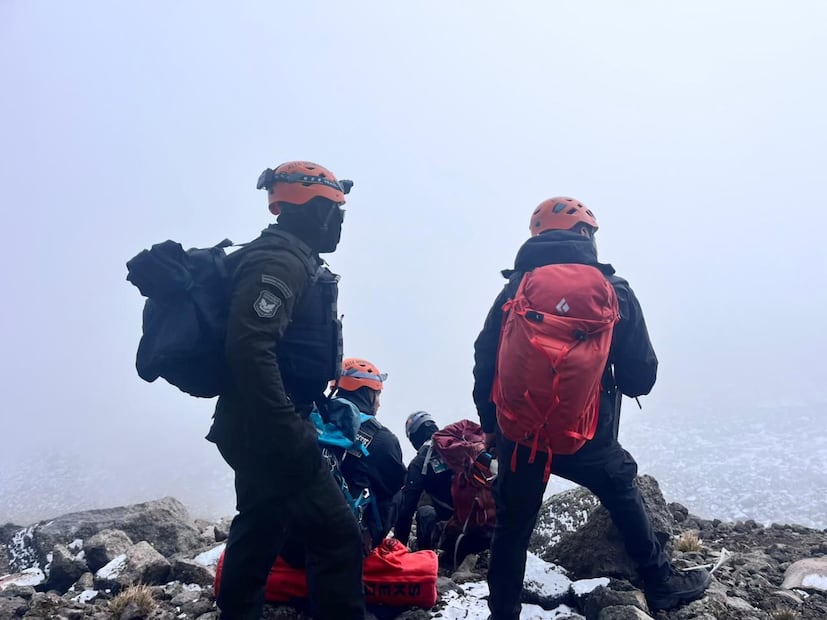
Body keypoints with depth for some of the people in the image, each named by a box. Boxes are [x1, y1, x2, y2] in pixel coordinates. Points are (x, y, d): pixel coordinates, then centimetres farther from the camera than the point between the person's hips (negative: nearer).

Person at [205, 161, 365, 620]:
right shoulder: (281, 262, -16)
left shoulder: (292, 262, 17)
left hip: (258, 430, 11)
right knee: (336, 536, -6)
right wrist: (292, 434, -26)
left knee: (259, 532, 21)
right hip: (269, 432, -11)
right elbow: (250, 350, -28)